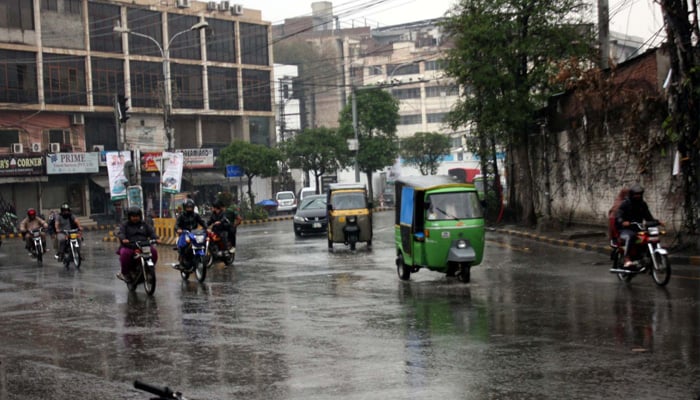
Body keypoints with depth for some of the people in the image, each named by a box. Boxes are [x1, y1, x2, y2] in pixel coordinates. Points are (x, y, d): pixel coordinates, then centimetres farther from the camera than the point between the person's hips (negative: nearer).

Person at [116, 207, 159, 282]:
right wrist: (123, 239, -30)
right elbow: (121, 233, -6)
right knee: (125, 253, -36)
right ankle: (124, 273, -16)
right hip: (129, 246, -3)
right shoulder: (125, 225, 10)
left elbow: (151, 232, 9)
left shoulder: (144, 224, 19)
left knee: (154, 251, -24)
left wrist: (155, 238, -13)